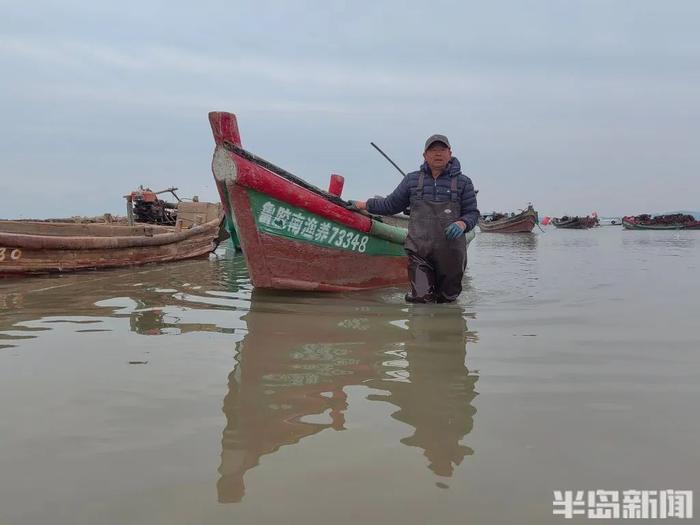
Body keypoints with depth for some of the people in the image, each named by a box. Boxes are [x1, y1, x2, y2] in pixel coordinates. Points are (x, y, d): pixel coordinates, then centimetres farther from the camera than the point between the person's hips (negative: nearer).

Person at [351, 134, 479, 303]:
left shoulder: (463, 182, 7)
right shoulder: (412, 180, 10)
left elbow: (472, 213, 8)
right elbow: (391, 205, 21)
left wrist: (462, 224, -13)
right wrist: (363, 204, 22)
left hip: (451, 251, 0)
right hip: (419, 250, 0)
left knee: (447, 299, 8)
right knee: (421, 299, -8)